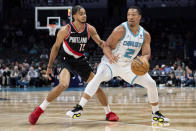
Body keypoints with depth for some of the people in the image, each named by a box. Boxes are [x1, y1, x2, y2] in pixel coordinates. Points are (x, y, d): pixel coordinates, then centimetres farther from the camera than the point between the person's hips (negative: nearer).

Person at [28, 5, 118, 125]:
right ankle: (40, 109, -17)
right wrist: (50, 67, -3)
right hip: (67, 60, -4)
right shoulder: (65, 30, -16)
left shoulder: (90, 29, -7)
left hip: (81, 61, 4)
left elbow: (100, 42, -1)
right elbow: (56, 47, -5)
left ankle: (109, 112, 22)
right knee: (63, 85, -28)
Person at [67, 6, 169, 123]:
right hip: (111, 63, -5)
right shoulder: (121, 30, -19)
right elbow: (107, 46, -18)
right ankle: (79, 108, -33)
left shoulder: (145, 35, -5)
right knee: (98, 77, -33)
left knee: (151, 84, -2)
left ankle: (156, 114, 17)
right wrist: (110, 56, -41)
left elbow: (147, 54, -5)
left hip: (128, 65, 5)